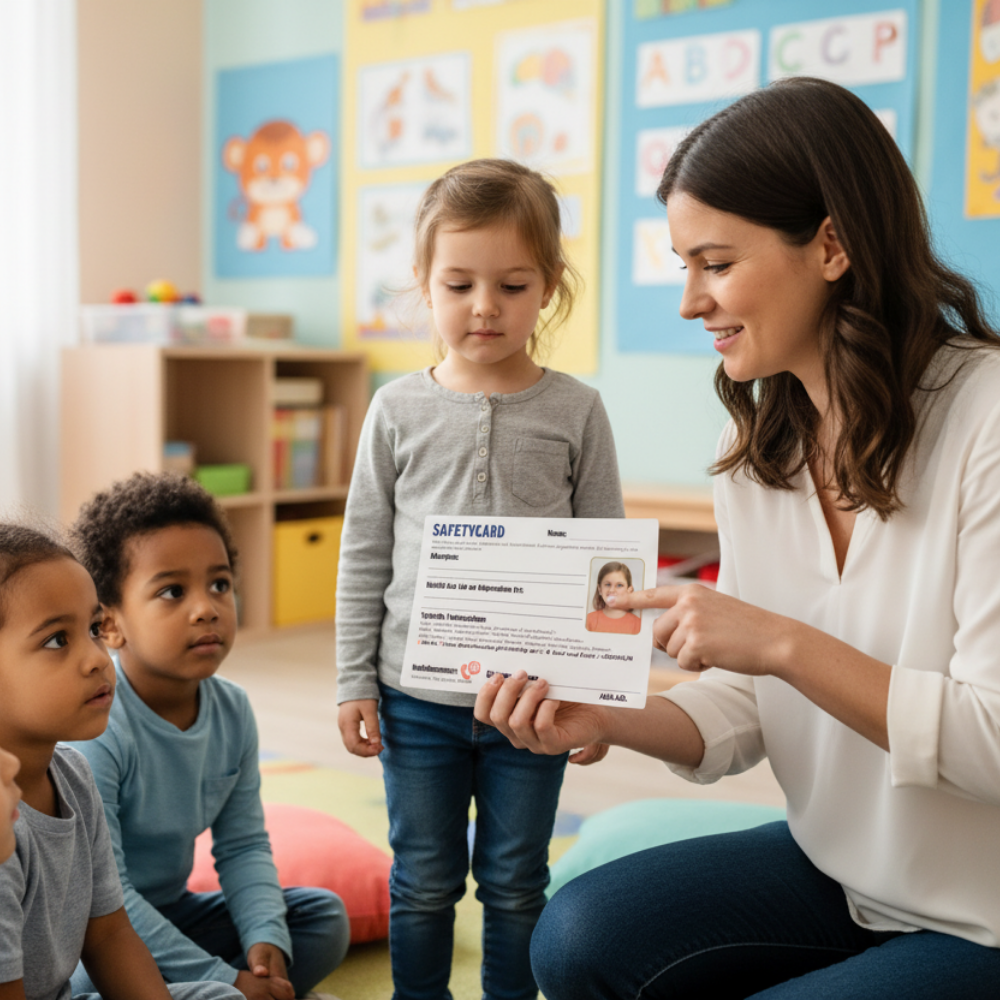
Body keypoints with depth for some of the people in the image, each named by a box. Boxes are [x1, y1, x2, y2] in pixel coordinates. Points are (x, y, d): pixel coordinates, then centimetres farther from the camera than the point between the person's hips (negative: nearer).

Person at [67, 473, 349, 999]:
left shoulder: (232, 710, -5)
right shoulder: (93, 731, -28)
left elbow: (243, 846, 1)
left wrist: (266, 938, -18)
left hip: (169, 912, 7)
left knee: (324, 915, 1)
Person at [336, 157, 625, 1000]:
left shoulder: (576, 411, -3)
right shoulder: (399, 410, 0)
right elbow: (366, 553, 3)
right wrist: (355, 680, 1)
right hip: (418, 695, 1)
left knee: (515, 882, 14)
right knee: (424, 881, 14)